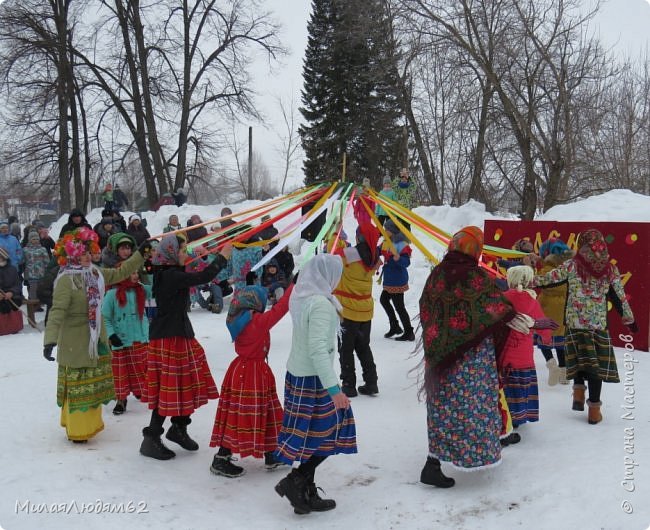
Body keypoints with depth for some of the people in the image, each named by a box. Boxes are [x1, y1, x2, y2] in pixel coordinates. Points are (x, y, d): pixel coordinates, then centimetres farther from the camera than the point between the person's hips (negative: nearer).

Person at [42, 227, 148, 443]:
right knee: (79, 386, 2)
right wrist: (50, 340, -35)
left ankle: (88, 422, 33)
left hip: (97, 339, 8)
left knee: (94, 385, 18)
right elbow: (57, 311, -26)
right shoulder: (66, 280, -19)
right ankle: (77, 430, 15)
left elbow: (119, 273, 17)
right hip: (75, 343, -8)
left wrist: (140, 254, 15)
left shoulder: (95, 273, 4)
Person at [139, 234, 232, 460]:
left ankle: (179, 428, 35)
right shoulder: (171, 276, -21)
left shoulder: (169, 274, 9)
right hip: (169, 339, -10)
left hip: (179, 335, 10)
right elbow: (202, 277, -24)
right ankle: (151, 439, 10)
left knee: (185, 384, 18)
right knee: (169, 389, -2)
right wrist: (222, 257, -14)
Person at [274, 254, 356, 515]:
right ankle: (294, 482, 3)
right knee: (329, 434, 4)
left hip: (297, 373, 9)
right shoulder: (321, 304, -21)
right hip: (314, 378, -9)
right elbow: (317, 349, -27)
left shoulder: (302, 297, 6)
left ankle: (306, 494, 20)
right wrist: (334, 388, -28)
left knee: (312, 435, 14)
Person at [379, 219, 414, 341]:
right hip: (389, 280, 10)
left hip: (397, 281, -10)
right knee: (383, 300, 24)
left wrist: (398, 258, -48)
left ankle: (409, 332, 8)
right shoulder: (387, 242, 7)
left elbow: (406, 262, -30)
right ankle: (395, 326, 36)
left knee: (399, 306, -3)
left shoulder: (402, 244, -21)